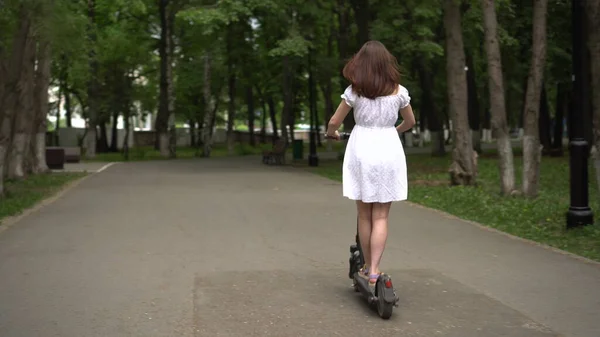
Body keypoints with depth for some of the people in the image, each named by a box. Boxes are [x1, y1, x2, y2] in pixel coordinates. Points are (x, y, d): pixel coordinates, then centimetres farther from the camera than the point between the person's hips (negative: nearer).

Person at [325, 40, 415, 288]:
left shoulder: (354, 91, -4)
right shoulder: (398, 91, 1)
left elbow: (334, 123, 0)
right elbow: (410, 122, 15)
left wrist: (331, 133, 23)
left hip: (361, 149, 0)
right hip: (389, 150, 0)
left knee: (364, 215, 12)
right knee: (381, 217, 4)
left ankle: (367, 267, 20)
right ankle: (374, 271, -5)